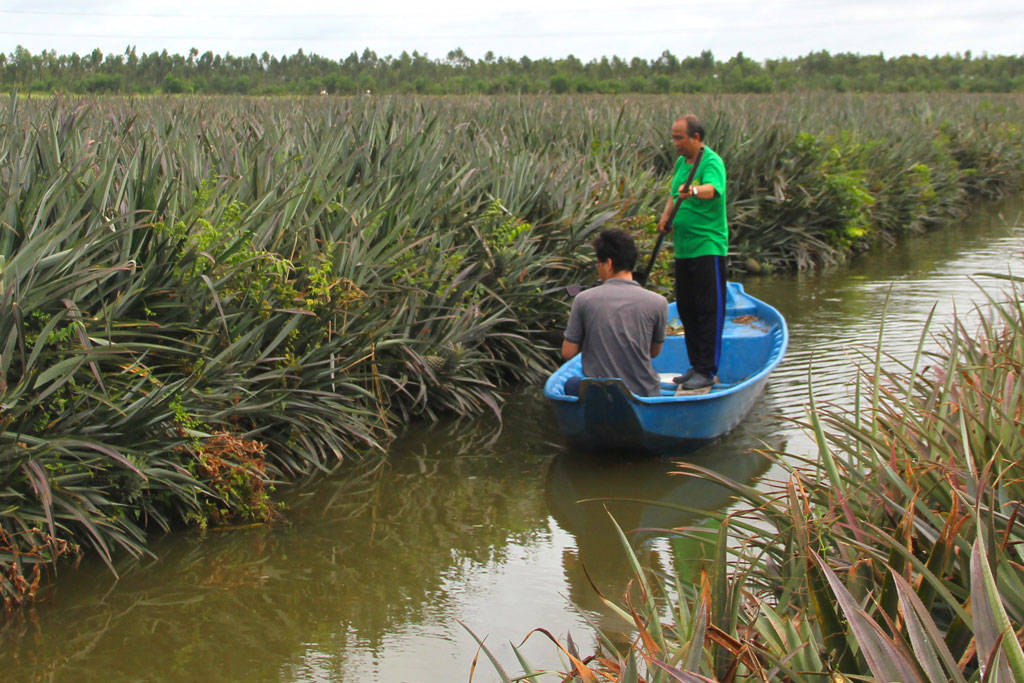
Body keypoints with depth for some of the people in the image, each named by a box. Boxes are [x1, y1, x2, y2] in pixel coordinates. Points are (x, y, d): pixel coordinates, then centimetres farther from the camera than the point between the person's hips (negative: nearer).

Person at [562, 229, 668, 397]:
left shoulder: (584, 299, -7)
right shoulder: (657, 303, -7)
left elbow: (568, 352, 0)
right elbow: (654, 351, 8)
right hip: (643, 395, 2)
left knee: (570, 386, 33)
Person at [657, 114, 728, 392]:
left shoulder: (712, 162, -13)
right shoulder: (681, 162, 14)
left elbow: (712, 188, -33)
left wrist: (695, 191, -54)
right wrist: (666, 216, 4)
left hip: (708, 247, -9)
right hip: (683, 249, 9)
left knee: (708, 310, -5)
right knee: (686, 308, 13)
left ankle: (707, 371, -1)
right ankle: (696, 365, 24)